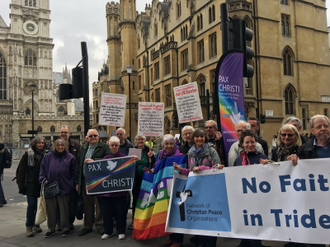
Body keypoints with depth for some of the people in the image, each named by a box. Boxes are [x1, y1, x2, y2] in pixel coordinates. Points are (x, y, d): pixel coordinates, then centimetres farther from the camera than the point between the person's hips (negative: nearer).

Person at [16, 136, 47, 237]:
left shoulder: (45, 155, 6)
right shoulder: (28, 154, -2)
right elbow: (21, 171, -2)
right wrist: (21, 185, -6)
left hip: (41, 185, 3)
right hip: (30, 184, -3)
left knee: (37, 205, 9)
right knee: (31, 204, -7)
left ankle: (36, 224, 24)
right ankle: (29, 227, 6)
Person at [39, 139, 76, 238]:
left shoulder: (70, 157, 1)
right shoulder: (48, 156, 6)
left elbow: (73, 173, 3)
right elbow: (42, 170, 10)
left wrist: (70, 184, -4)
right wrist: (44, 180, -2)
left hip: (64, 188, -2)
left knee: (64, 209, 6)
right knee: (50, 209, 10)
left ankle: (65, 229, 21)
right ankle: (51, 229, 26)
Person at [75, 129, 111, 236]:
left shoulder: (104, 147, -1)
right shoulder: (83, 148, 14)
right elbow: (78, 165, 14)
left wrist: (93, 161, -19)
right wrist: (77, 182, 10)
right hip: (85, 180, 5)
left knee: (99, 204, 4)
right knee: (87, 205, 13)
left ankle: (99, 225, 17)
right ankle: (88, 226, 25)